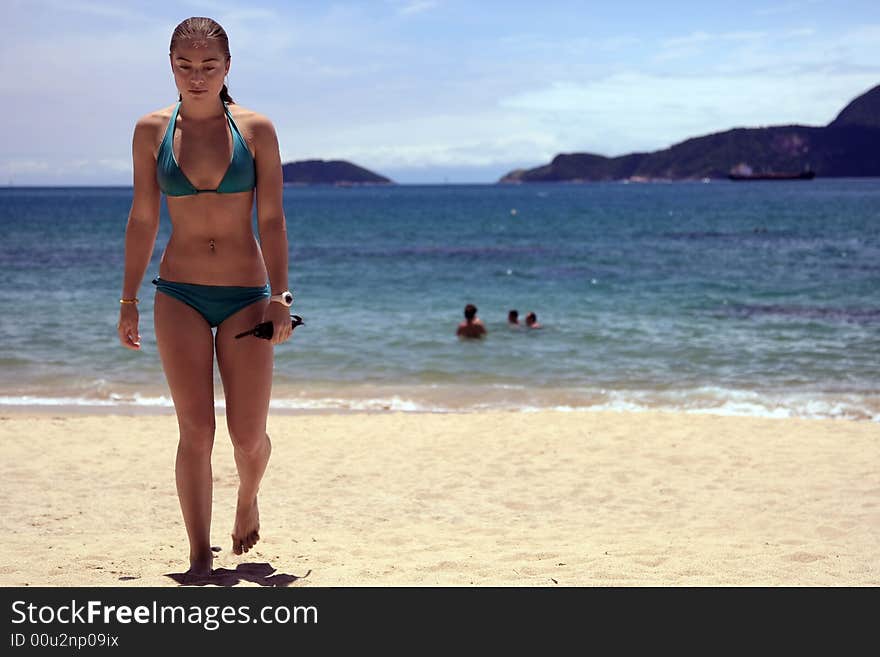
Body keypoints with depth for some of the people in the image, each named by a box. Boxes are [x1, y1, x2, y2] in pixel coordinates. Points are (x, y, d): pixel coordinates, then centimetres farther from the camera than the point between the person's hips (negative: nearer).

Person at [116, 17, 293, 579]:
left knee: (249, 437, 1)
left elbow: (272, 220, -1)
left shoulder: (256, 129, -1)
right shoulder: (152, 131, 3)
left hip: (246, 295, 0)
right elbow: (143, 219, 7)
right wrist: (128, 300, 7)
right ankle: (200, 559, 4)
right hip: (180, 296, 0)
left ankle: (248, 499, 35)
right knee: (196, 431, -6)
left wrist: (280, 296, -9)